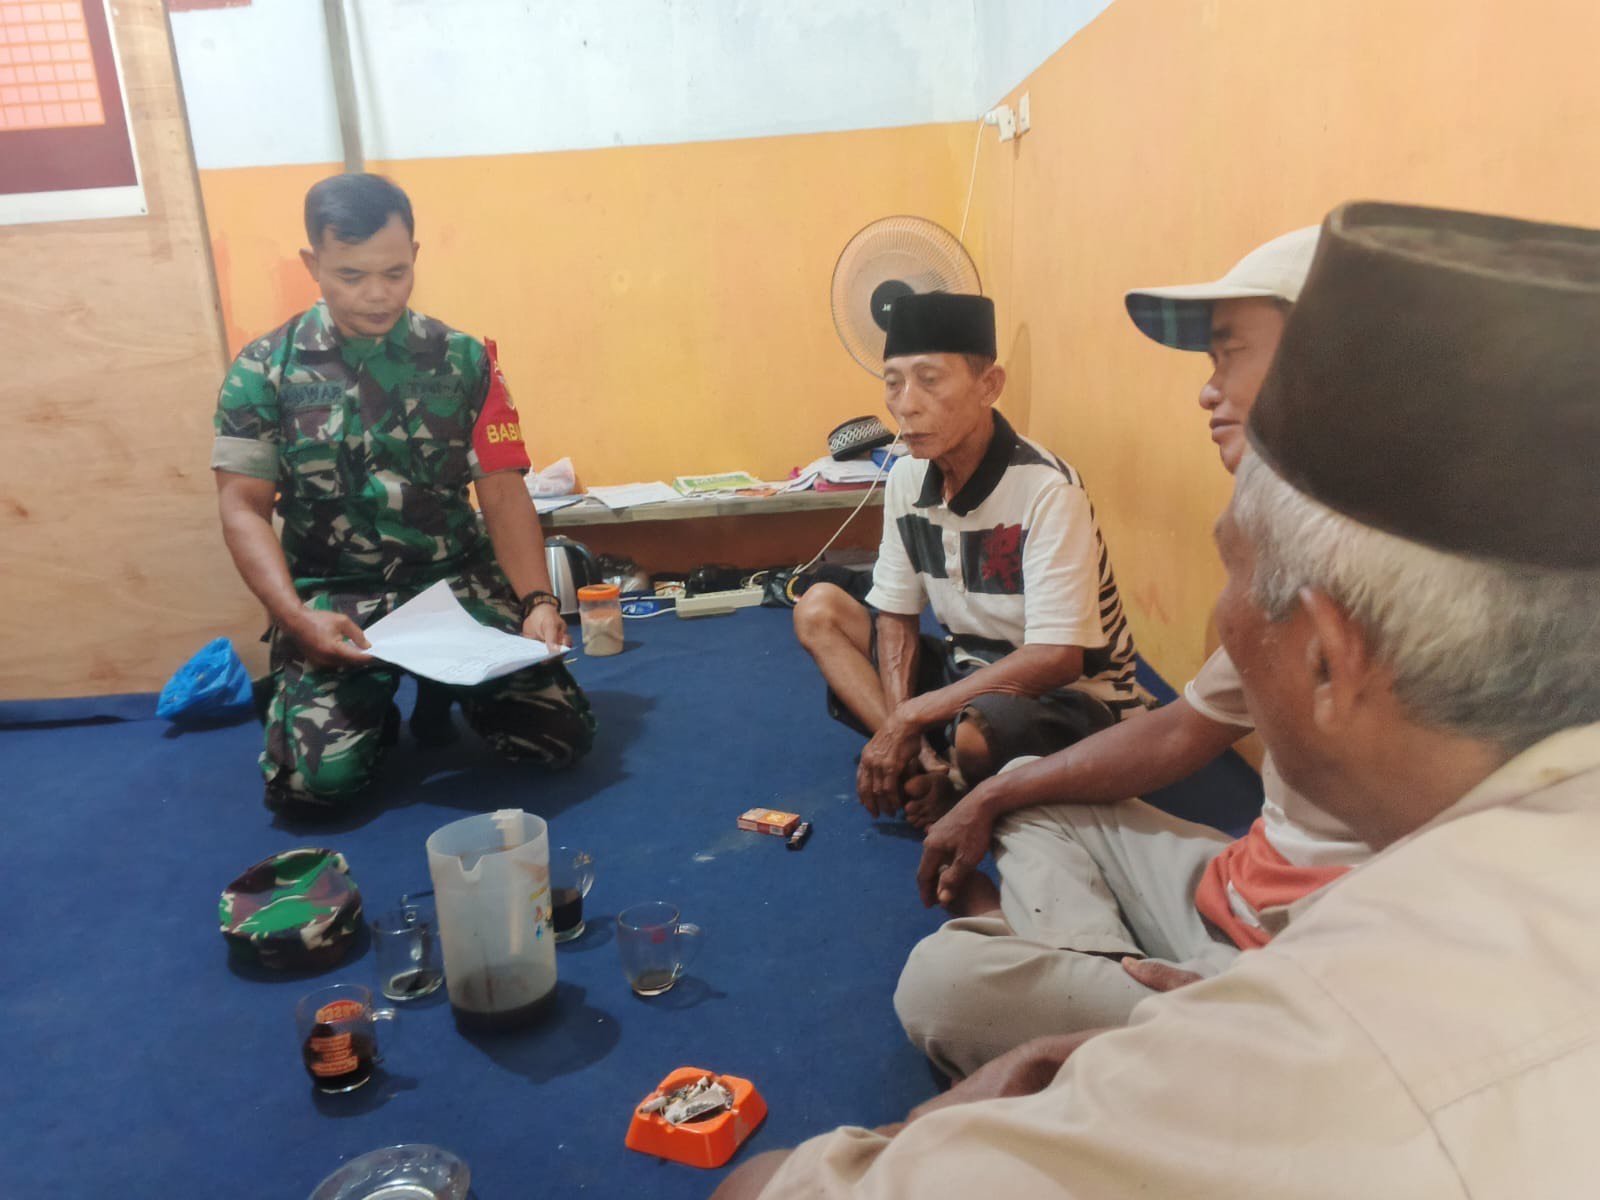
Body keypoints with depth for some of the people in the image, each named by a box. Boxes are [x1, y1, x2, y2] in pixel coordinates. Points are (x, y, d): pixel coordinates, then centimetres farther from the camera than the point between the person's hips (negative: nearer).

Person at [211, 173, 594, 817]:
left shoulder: (463, 359, 3)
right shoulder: (262, 370, 0)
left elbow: (503, 494, 0)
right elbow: (243, 509, -3)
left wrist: (538, 600, -16)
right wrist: (297, 618, -20)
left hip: (460, 584, 1)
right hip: (331, 599, -1)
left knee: (563, 736, -15)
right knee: (314, 783, -22)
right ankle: (376, 705, 14)